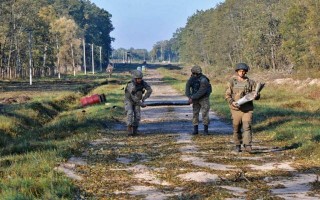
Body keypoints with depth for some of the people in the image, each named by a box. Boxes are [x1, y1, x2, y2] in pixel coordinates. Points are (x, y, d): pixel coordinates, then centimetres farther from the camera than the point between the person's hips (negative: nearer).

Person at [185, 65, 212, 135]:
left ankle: (205, 130, 2)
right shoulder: (191, 79, -7)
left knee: (205, 113, -7)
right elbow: (187, 88, -8)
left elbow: (201, 92, -29)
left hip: (204, 98, -5)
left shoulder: (203, 80, -26)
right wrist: (190, 97, -23)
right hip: (196, 99, 5)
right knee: (195, 113, 1)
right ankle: (195, 130, 4)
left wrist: (192, 98, -26)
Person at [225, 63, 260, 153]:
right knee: (236, 128, 6)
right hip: (236, 109, 0)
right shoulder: (232, 82, 6)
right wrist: (232, 102, -15)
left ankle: (247, 145, -17)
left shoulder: (251, 82, 8)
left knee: (247, 126, -12)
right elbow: (227, 95, 3)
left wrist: (255, 96, -18)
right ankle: (237, 145, 18)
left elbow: (257, 94, 7)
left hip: (248, 109, 0)